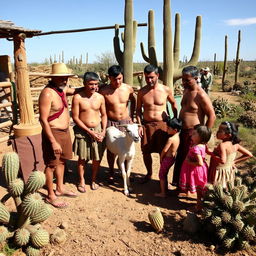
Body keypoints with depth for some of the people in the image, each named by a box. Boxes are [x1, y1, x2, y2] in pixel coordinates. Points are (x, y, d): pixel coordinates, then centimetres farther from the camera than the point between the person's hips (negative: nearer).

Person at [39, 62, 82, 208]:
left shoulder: (62, 89, 5)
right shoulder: (47, 93, -20)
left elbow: (74, 90, 30)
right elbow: (43, 120, -22)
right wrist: (53, 142, -25)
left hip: (65, 132, 9)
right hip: (53, 133, -9)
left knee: (62, 161, 19)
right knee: (51, 164, 2)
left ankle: (60, 189, 35)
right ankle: (51, 196, 16)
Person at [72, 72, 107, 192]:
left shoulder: (100, 97, 0)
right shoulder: (77, 98, -10)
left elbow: (104, 115, 9)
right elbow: (75, 117, -11)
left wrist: (103, 131, -4)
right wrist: (90, 132, -14)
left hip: (98, 130, 3)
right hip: (83, 131, -3)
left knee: (97, 158, 8)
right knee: (82, 158, 7)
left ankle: (93, 180, 29)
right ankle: (81, 181, 27)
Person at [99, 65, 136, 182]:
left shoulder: (128, 89, -3)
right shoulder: (104, 91, -12)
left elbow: (133, 101, 17)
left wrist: (131, 116, 13)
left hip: (126, 122, 2)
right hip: (111, 123, -2)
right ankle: (111, 173, 27)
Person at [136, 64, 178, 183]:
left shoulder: (166, 90, -4)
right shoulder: (142, 92, -1)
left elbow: (173, 103, 12)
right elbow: (138, 109, 6)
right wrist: (140, 125, -3)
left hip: (162, 124, -1)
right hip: (147, 124, 2)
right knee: (146, 152, 8)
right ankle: (149, 174, 31)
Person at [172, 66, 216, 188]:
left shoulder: (201, 95, -19)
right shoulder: (185, 91, 8)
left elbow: (212, 116, -17)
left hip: (194, 132, -8)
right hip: (183, 131, 8)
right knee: (179, 158, 17)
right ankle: (178, 182, 35)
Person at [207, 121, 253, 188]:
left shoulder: (222, 145, -24)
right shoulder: (235, 144, 0)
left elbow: (223, 161, -35)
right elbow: (249, 154, 6)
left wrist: (210, 153, -25)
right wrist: (234, 161, 6)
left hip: (220, 172, -8)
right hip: (229, 171, 8)